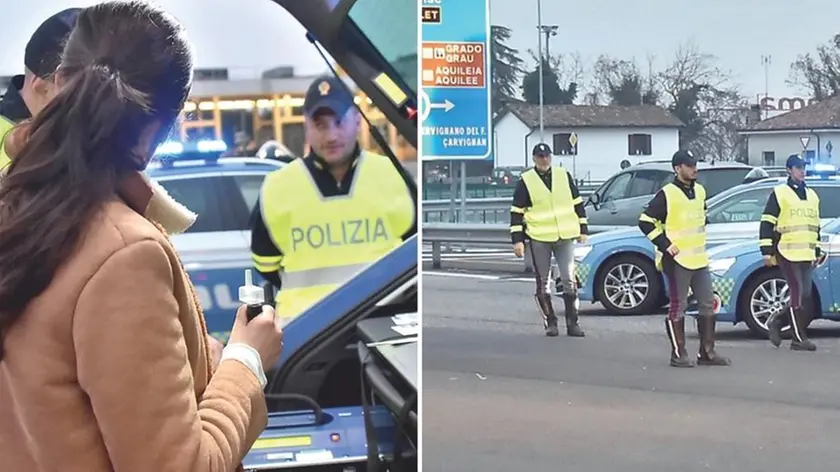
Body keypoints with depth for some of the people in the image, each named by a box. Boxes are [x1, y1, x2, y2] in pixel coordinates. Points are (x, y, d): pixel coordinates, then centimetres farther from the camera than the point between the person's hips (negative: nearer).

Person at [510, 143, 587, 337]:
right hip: (539, 239, -1)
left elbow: (577, 203, 14)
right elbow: (517, 212, 1)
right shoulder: (526, 181, 0)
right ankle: (550, 323, 12)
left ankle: (572, 323, 6)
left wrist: (582, 230, 10)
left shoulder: (564, 176, 7)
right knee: (542, 282, 3)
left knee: (569, 280, 0)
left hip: (565, 237, 2)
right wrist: (517, 239, -4)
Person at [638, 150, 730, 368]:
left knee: (708, 305, 9)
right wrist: (665, 244, -15)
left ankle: (707, 352, 16)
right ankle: (678, 354, 4)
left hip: (699, 259, 8)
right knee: (678, 307, -2)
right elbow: (645, 221, -13)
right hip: (677, 260, -8)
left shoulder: (700, 191, 10)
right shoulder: (667, 195, -12)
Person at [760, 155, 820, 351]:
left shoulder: (812, 195, 19)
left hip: (807, 255, 7)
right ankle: (800, 338, -2)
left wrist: (817, 252, 22)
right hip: (787, 253, -7)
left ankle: (776, 322, 20)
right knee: (798, 295, -9)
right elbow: (766, 224, -5)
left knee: (805, 297, 3)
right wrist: (767, 251, -10)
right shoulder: (779, 193, -2)